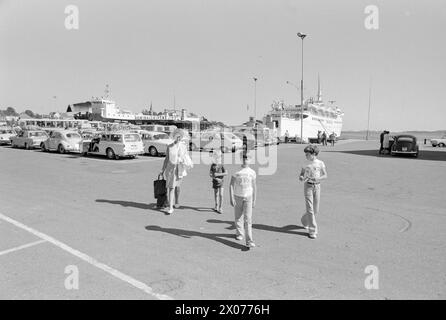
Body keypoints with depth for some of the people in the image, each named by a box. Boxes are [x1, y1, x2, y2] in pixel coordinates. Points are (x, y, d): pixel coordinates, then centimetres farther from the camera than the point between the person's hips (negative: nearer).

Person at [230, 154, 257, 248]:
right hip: (238, 197, 0)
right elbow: (231, 185, -5)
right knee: (238, 217, 13)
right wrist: (231, 198, -12)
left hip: (248, 197, 0)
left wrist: (254, 200, 7)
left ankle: (249, 241, -10)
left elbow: (254, 187, 7)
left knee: (248, 219, -8)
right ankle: (239, 233, 37)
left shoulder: (252, 172, -1)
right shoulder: (236, 171, -6)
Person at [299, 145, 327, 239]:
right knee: (310, 209, -6)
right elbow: (301, 175, 10)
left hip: (317, 186, 1)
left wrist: (317, 179, -19)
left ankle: (305, 220, 37)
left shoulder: (320, 163, 0)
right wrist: (301, 178, -14)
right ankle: (312, 230, 0)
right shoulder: (305, 164, 3)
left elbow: (325, 175, -1)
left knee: (316, 210, 9)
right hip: (308, 186, -1)